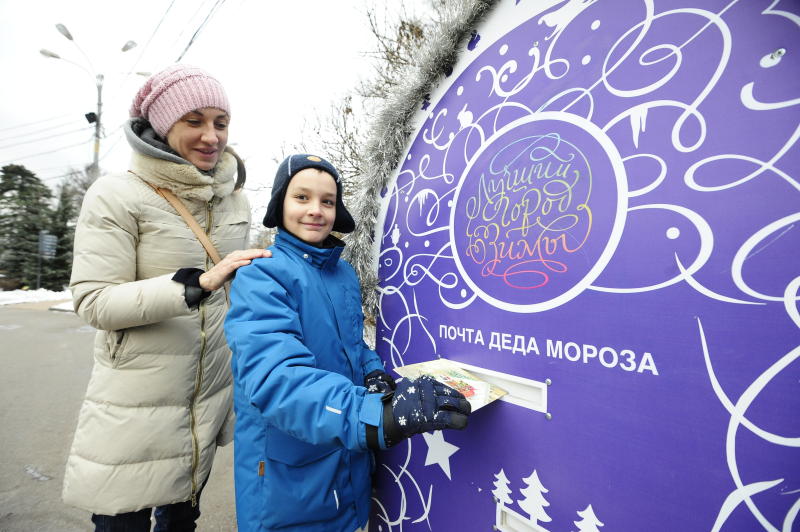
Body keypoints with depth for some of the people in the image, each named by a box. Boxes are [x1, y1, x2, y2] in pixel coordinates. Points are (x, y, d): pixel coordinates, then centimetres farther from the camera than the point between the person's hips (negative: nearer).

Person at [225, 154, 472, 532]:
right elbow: (274, 378, -33)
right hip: (287, 473, -5)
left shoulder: (344, 274, 1)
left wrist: (373, 373, -11)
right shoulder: (261, 276, -19)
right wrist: (371, 414, -47)